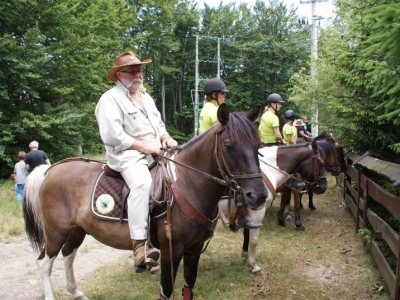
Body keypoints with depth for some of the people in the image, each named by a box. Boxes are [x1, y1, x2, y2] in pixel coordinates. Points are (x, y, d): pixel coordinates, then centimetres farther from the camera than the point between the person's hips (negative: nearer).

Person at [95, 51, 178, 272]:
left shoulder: (145, 96, 21)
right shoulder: (111, 99, -5)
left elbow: (159, 124, 25)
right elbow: (112, 135, -16)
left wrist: (165, 138, 3)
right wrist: (142, 146, -17)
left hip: (156, 153, 9)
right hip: (127, 155, -9)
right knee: (142, 183, -36)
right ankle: (140, 246, -39)